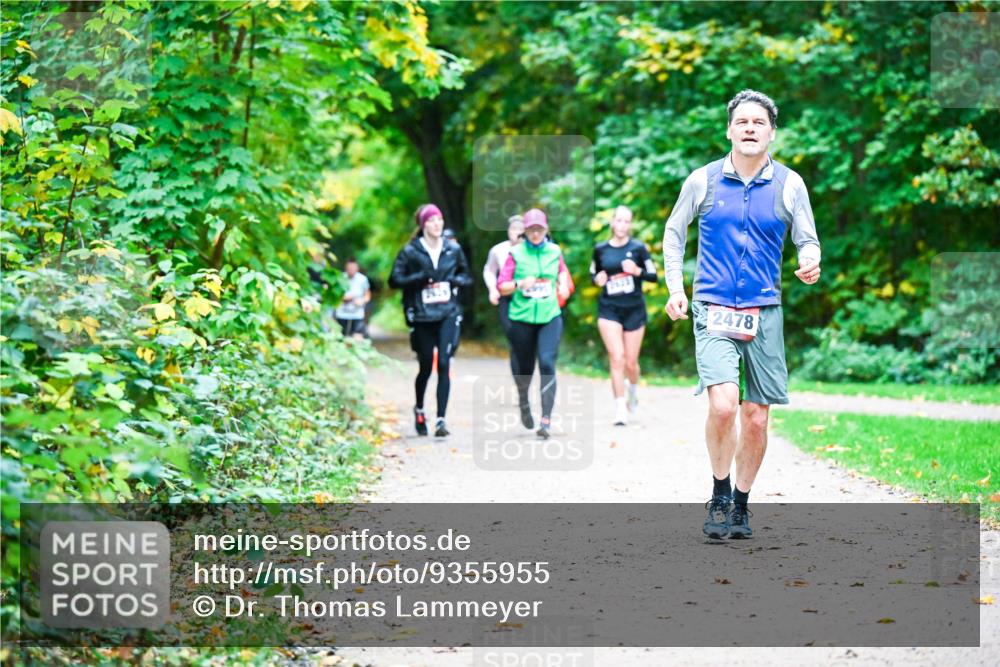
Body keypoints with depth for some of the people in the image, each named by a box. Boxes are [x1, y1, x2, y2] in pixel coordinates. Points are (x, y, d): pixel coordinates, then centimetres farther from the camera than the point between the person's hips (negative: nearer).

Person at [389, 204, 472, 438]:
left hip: (448, 315, 1)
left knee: (444, 365, -10)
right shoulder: (410, 251, -1)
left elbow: (467, 276, 18)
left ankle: (441, 419, -10)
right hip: (422, 316, -1)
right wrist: (420, 278, -14)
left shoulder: (453, 250, 7)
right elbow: (395, 280, -1)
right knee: (426, 366, 9)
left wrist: (455, 280, -4)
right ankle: (419, 409, 36)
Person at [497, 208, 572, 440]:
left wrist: (563, 284, 8)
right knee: (524, 367, 9)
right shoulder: (516, 253, -1)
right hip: (522, 317, -1)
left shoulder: (554, 251, 6)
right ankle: (523, 400, 43)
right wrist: (520, 284, -20)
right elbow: (501, 287, -2)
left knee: (547, 363, -16)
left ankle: (546, 419, -18)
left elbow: (562, 270, 28)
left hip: (550, 317, 1)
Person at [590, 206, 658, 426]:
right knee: (616, 359, -11)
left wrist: (637, 271, -20)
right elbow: (593, 273, 16)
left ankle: (633, 393, 39)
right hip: (609, 310, 0)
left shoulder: (638, 248, -2)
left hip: (634, 309, 0)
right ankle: (620, 410, -9)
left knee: (631, 362, 7)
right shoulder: (600, 249, 3)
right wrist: (597, 279, -6)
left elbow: (653, 276, -1)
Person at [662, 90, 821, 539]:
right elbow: (674, 232, 14)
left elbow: (807, 240, 8)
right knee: (723, 404, -20)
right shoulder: (703, 180, 2)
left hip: (764, 312, 2)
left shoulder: (789, 184, 3)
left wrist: (810, 265, -15)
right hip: (713, 309, -2)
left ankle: (741, 504, 23)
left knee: (756, 418, 4)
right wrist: (675, 288, 4)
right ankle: (719, 496, 1)